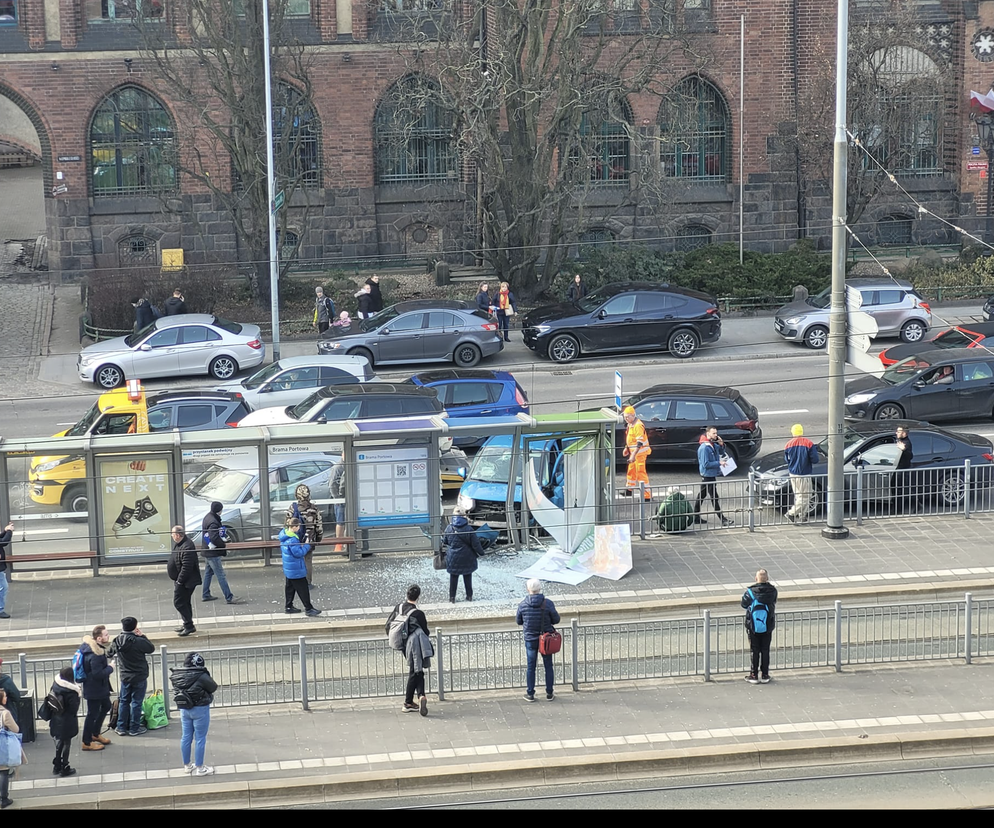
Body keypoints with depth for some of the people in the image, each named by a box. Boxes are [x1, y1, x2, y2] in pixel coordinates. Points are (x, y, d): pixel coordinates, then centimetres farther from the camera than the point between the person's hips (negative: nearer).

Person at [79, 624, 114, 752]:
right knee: (93, 713, 2)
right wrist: (110, 668, -15)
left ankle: (95, 734, 39)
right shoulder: (95, 655, -31)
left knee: (106, 707, 25)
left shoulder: (89, 644, 0)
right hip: (94, 689, -11)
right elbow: (98, 674, -30)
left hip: (100, 687, 11)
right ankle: (87, 743, 16)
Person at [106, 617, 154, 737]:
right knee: (136, 703, 6)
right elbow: (151, 649, -7)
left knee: (124, 702, 15)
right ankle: (134, 728, 13)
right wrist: (142, 636, -1)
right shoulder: (138, 641, -23)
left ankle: (121, 727, 20)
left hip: (125, 677, 4)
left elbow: (109, 654, 11)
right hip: (139, 677, -4)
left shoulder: (117, 641, -7)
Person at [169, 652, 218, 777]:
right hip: (200, 710, -6)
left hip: (184, 709, 6)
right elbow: (214, 687, -10)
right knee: (200, 739, 6)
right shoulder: (201, 676, -24)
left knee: (186, 737, 17)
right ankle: (199, 768, 13)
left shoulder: (176, 676, -6)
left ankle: (187, 765, 30)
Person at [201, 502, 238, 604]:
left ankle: (206, 595, 28)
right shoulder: (213, 522, -24)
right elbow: (214, 538, -29)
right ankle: (229, 597, -7)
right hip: (213, 553, -10)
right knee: (221, 575, -8)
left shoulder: (208, 517, 8)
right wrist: (224, 546, -14)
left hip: (207, 551, 10)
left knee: (208, 573, 20)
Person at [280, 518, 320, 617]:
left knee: (289, 587, 19)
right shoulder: (292, 539, -28)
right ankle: (308, 609, 5)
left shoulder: (284, 534, 3)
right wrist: (306, 546, -11)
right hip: (296, 570, -10)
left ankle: (289, 607, 27)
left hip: (288, 569, 10)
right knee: (303, 589, -1)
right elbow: (298, 553, -26)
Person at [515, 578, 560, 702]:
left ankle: (530, 694, 19)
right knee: (548, 666, 13)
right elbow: (556, 620, -9)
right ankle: (549, 694, 20)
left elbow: (519, 621, -1)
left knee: (531, 667, 13)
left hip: (530, 639, 1)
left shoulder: (523, 605, -14)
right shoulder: (548, 604, -18)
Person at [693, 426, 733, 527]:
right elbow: (706, 464, -23)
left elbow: (721, 453, 21)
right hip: (708, 476, -10)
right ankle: (723, 520, -4)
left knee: (701, 496, 15)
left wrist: (721, 445, 1)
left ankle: (696, 517, 23)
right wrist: (719, 463, -21)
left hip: (712, 475, 10)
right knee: (714, 498, -6)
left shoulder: (713, 445, 7)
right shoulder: (704, 448, -21)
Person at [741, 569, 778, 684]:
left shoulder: (750, 592, -14)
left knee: (755, 651, 7)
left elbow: (744, 605, -1)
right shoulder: (772, 591, -9)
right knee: (765, 651, 10)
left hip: (753, 626, -1)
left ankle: (754, 675, 10)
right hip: (768, 626, 2)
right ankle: (765, 675, 14)